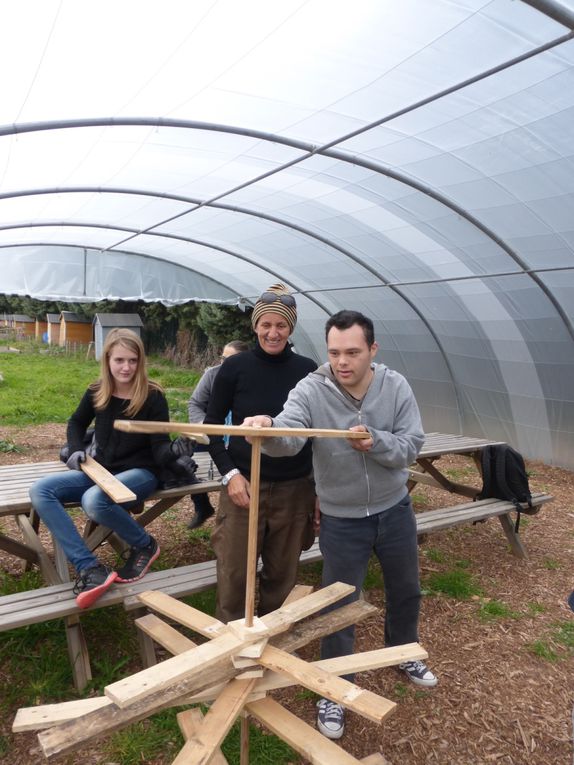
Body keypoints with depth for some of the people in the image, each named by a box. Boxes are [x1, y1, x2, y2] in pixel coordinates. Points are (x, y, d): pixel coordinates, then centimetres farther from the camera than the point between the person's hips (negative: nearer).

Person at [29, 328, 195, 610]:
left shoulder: (153, 396, -11)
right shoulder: (97, 392, 2)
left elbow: (160, 444, -14)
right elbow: (76, 422, 20)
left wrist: (174, 458, -36)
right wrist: (76, 450, 2)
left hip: (140, 472, -5)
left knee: (94, 500, -37)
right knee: (40, 491, -18)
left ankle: (144, 545, -6)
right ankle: (90, 568, -24)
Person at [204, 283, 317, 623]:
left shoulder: (307, 370, -1)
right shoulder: (235, 368, -4)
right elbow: (212, 425, 2)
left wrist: (320, 487, 6)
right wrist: (230, 474, -9)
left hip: (294, 489, 1)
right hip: (244, 484, -1)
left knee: (283, 575, 12)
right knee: (234, 574, 6)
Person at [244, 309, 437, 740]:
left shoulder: (396, 387, -12)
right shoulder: (311, 390, -20)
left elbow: (411, 445, -12)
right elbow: (288, 438, -37)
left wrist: (376, 442, -31)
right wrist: (268, 430, -59)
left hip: (395, 511, 4)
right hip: (341, 520, -3)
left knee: (406, 591, 24)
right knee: (339, 607, 8)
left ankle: (404, 653, 54)